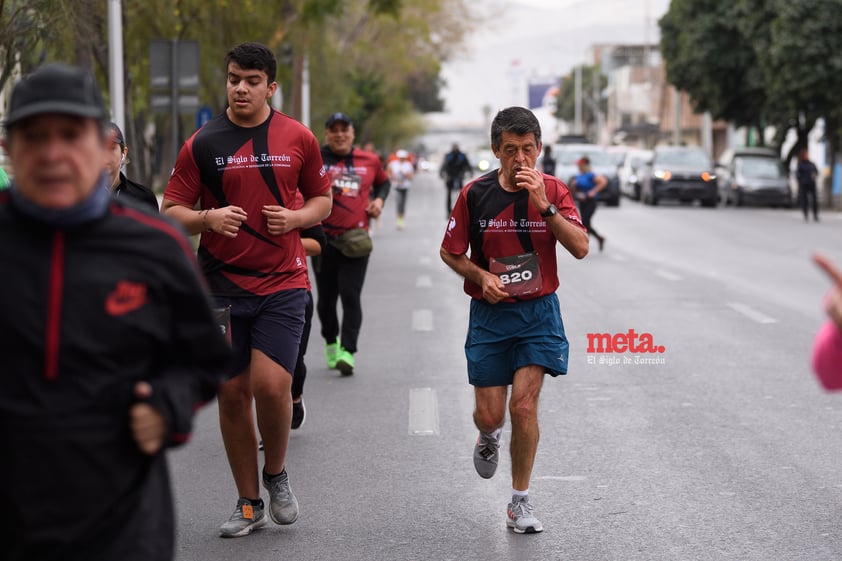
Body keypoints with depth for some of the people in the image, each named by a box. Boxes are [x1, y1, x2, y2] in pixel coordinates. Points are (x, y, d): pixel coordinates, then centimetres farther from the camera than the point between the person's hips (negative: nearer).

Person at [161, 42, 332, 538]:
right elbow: (171, 211, 3)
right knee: (233, 393, 5)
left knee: (271, 385, -16)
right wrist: (208, 218, -17)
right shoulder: (202, 144, 1)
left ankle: (276, 473, 13)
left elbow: (322, 199, 14)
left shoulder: (299, 138, 3)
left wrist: (295, 218, -7)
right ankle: (249, 503, 19)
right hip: (222, 285, 1)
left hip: (283, 281, -1)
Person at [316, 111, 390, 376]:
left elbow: (383, 182, 27)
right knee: (326, 298, 9)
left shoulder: (369, 161, 9)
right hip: (324, 239, 0)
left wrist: (379, 200, 9)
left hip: (356, 241, 0)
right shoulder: (317, 160, 0)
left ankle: (347, 351, -12)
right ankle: (331, 342, 33)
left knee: (350, 295, -11)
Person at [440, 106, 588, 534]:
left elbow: (580, 248, -15)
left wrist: (544, 205, -24)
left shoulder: (554, 190, -5)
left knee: (524, 405, -12)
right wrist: (482, 276, -14)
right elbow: (450, 252, 4)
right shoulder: (475, 194, -7)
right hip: (489, 314, 1)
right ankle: (489, 438, 42)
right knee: (489, 413, 1)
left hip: (539, 311, 0)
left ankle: (520, 502, 4)